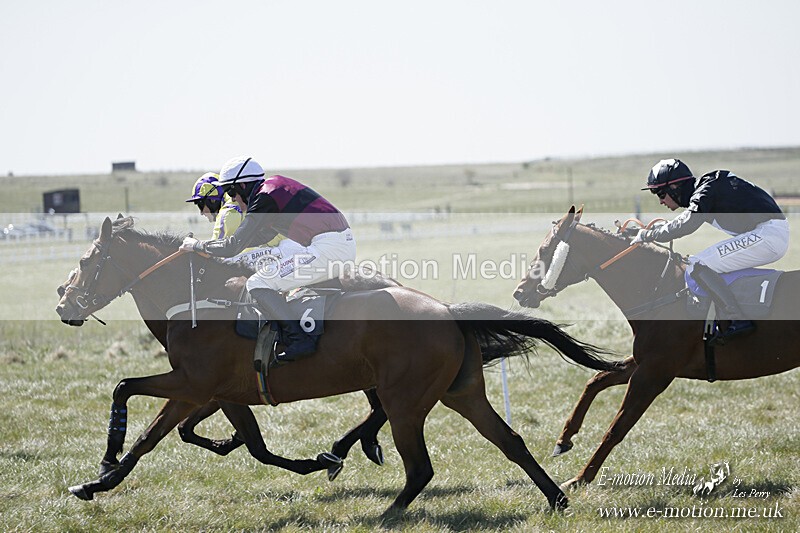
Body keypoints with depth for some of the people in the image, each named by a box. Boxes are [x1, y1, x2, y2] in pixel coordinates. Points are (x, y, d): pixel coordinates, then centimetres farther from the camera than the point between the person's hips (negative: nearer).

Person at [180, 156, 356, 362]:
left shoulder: (264, 199, -7)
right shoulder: (277, 183, 21)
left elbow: (232, 247, -6)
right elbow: (265, 235, 34)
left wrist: (196, 245, 9)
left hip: (329, 248, -10)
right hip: (346, 243, 10)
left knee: (258, 284, -8)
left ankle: (298, 339, -13)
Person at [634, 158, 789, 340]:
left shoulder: (706, 190, -13)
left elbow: (687, 224, -28)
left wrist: (649, 235, -19)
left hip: (768, 235, -10)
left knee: (698, 265, -14)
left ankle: (738, 320, -21)